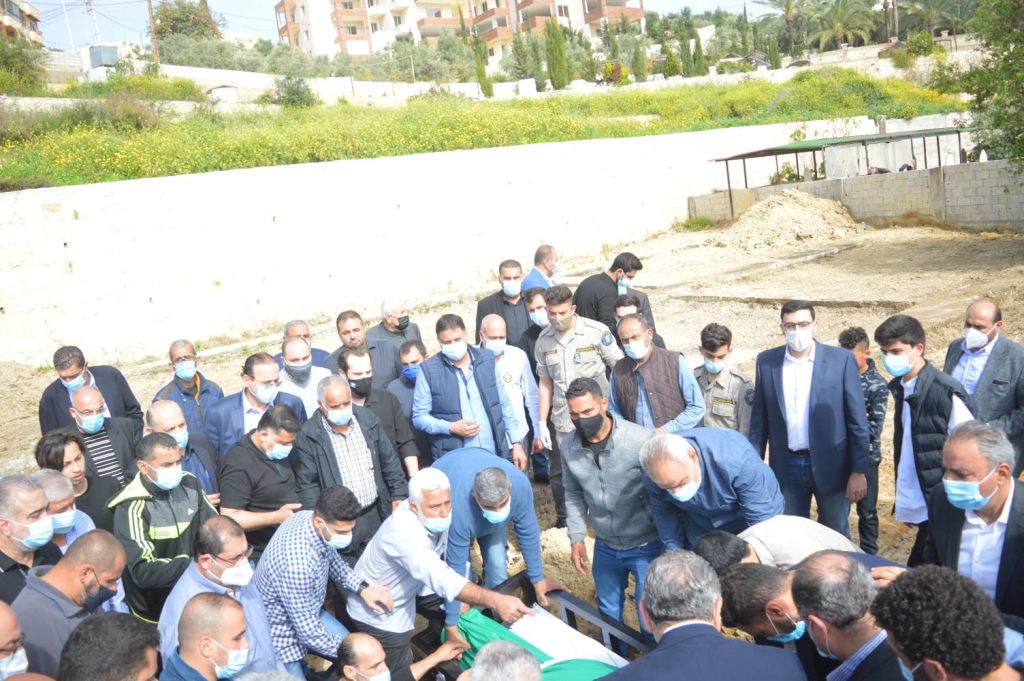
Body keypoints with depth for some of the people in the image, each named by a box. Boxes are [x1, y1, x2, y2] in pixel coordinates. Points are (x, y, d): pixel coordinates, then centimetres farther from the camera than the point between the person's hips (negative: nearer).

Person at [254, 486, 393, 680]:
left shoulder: (308, 517, -17)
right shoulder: (297, 563, -39)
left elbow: (332, 559, 4)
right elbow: (308, 632, -28)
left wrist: (362, 588, -10)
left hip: (306, 614, 8)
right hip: (280, 633, -7)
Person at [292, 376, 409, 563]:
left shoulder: (368, 420, 0)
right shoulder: (308, 437, -13)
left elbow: (390, 462, 8)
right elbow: (307, 485, -10)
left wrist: (399, 496, 5)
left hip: (376, 515, 4)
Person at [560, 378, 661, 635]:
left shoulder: (641, 439, -23)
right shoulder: (568, 445, -7)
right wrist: (577, 538, 4)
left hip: (646, 544, -4)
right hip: (605, 546, 5)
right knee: (608, 611, 23)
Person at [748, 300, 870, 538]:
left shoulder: (841, 359, -7)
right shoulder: (766, 361, 0)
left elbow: (857, 420, -5)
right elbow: (759, 419, 5)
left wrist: (859, 470, -8)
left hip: (830, 466, -2)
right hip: (786, 467, 2)